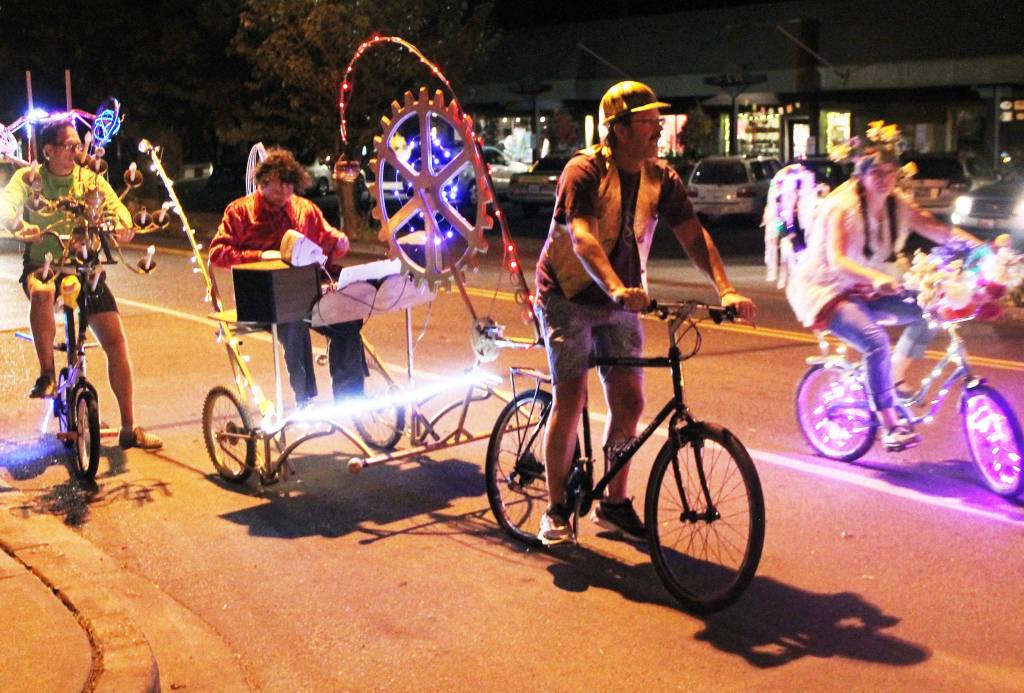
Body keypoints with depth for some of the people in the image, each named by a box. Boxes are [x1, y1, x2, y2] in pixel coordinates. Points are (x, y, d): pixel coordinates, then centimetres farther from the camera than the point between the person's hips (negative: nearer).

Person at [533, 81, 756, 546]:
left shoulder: (662, 179, -3)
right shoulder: (585, 171, -19)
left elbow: (693, 236, -10)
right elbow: (582, 237, -33)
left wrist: (726, 290, -26)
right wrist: (617, 289, -50)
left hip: (621, 302, 5)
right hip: (569, 297, -5)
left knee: (629, 402, 1)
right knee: (571, 400, -9)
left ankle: (614, 503, 17)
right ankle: (556, 509, 5)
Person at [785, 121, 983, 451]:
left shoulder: (899, 205, -1)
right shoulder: (841, 207, -21)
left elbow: (941, 231, -8)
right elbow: (836, 262, -33)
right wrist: (875, 278, -51)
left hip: (862, 290, 7)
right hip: (823, 290, -7)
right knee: (877, 341, -30)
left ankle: (895, 381, 5)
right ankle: (890, 426, -23)